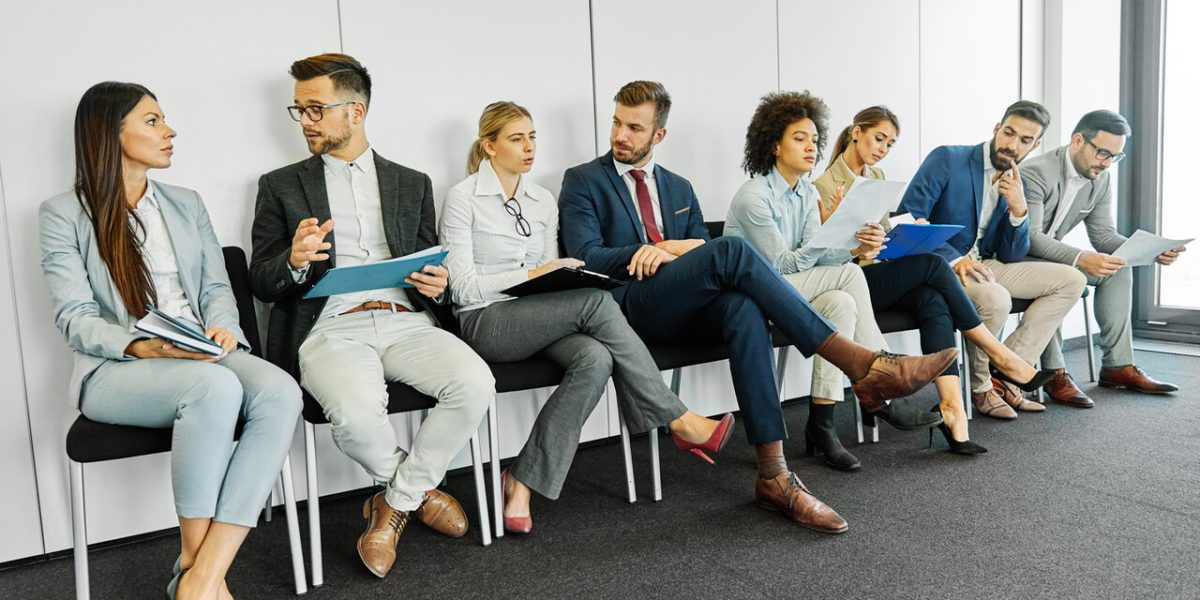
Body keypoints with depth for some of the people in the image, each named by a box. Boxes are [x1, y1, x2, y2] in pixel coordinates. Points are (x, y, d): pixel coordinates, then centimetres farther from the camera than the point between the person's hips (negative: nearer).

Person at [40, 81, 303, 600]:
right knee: (215, 387, -38)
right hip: (115, 369, -4)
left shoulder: (187, 205, 19)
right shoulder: (63, 215, 4)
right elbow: (74, 319, -4)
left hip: (205, 357, 4)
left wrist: (222, 328, -10)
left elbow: (217, 287, 13)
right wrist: (145, 347, -22)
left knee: (281, 393, -30)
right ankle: (194, 557, -19)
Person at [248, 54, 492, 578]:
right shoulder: (281, 186, 15)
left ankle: (395, 502, -3)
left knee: (475, 384, -27)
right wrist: (294, 261, -13)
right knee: (355, 412, -34)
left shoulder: (412, 184, 20)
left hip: (406, 322, 2)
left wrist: (437, 285, -5)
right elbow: (260, 283, 10)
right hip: (330, 328, -2)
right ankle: (419, 491, 1)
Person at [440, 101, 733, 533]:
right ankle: (678, 421, -20)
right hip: (486, 323, -5)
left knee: (595, 359, -30)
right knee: (597, 301, -28)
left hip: (541, 320, 6)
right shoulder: (463, 198, -1)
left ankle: (522, 484, -22)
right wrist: (532, 274, -17)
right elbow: (463, 287, -8)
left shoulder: (543, 201, 16)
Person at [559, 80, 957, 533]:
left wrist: (669, 249, -7)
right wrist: (668, 249, -13)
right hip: (630, 308, -4)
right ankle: (860, 365, -31)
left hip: (685, 312, 5)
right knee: (733, 251, -29)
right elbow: (585, 257, -5)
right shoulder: (583, 181, 9)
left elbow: (702, 251, 17)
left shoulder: (679, 188, 24)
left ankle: (774, 476, -33)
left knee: (744, 308, -33)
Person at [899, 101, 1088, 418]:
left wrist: (1018, 210, -10)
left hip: (983, 267, 8)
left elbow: (1012, 257, 8)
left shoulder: (1015, 186, 12)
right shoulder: (947, 159, -8)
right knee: (995, 299, -35)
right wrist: (953, 259, -28)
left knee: (1070, 280, -1)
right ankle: (979, 386, -7)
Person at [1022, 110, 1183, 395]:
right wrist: (1080, 259, -43)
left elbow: (1103, 235, 3)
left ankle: (1117, 366, -3)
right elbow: (1029, 237, -31)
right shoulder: (1036, 173, -23)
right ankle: (1054, 371, -26)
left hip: (1052, 255, 8)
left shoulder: (1101, 180, 2)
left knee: (1118, 269, -5)